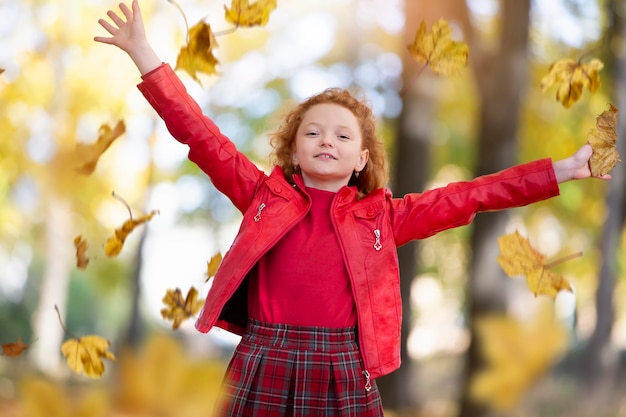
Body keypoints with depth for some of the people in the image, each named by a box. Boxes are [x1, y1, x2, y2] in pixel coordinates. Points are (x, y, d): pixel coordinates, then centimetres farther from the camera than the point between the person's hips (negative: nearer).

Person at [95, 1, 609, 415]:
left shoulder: (381, 215, 11)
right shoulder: (265, 195, 9)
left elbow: (471, 195, 11)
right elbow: (201, 135, 6)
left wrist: (563, 171, 11)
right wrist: (144, 54, 2)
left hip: (343, 372, 1)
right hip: (264, 367, -1)